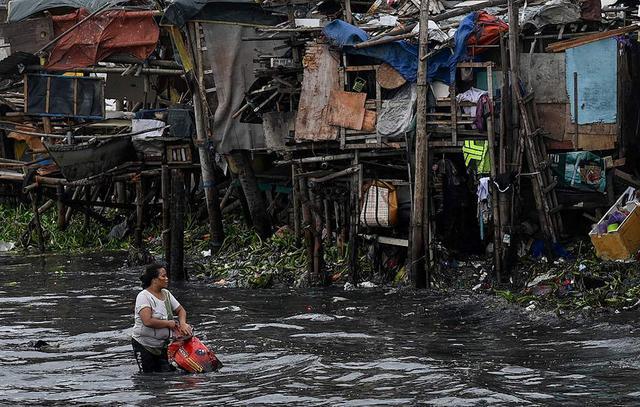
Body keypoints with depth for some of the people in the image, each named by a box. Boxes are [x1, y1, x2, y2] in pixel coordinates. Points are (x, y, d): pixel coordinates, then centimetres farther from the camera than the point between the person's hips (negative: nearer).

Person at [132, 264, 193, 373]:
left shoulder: (166, 294, 6)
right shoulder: (144, 296, -18)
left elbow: (180, 310, 15)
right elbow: (147, 321, -30)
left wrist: (182, 323, -8)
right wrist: (169, 323, -18)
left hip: (162, 344, 6)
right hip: (144, 345, -6)